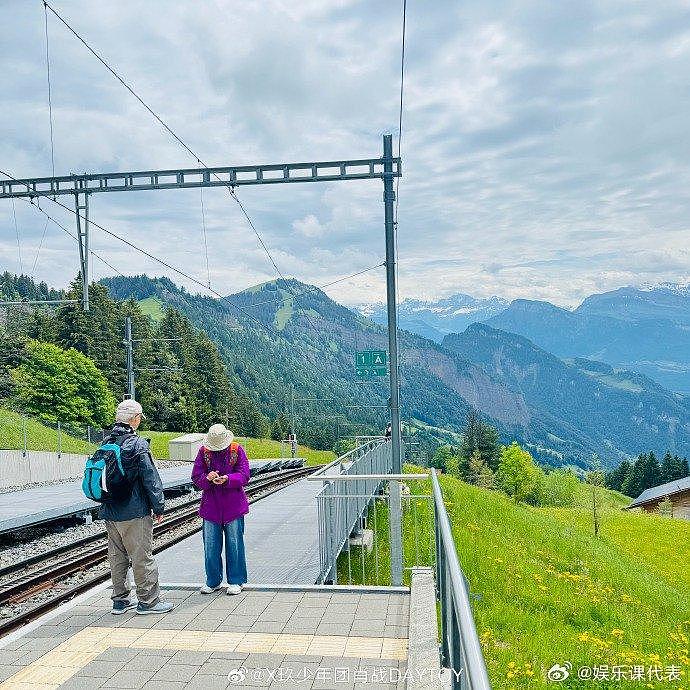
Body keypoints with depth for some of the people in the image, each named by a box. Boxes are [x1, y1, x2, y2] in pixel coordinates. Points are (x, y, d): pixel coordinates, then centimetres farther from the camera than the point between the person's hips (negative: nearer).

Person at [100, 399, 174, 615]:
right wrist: (158, 507, -5)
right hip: (134, 512, -7)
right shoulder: (137, 444, -15)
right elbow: (150, 478, -14)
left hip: (110, 512, 8)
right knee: (142, 557, 2)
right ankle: (148, 601, 9)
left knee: (117, 556, 15)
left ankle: (120, 600, 25)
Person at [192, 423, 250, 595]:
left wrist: (227, 479, -25)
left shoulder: (237, 450, -3)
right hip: (211, 505, 2)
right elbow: (196, 476, -1)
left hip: (233, 506, -2)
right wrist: (207, 478, -23)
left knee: (234, 544, 4)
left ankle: (236, 581, 17)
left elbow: (244, 475, -7)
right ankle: (213, 581, 24)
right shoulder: (203, 451, 2)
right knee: (210, 545, 8)